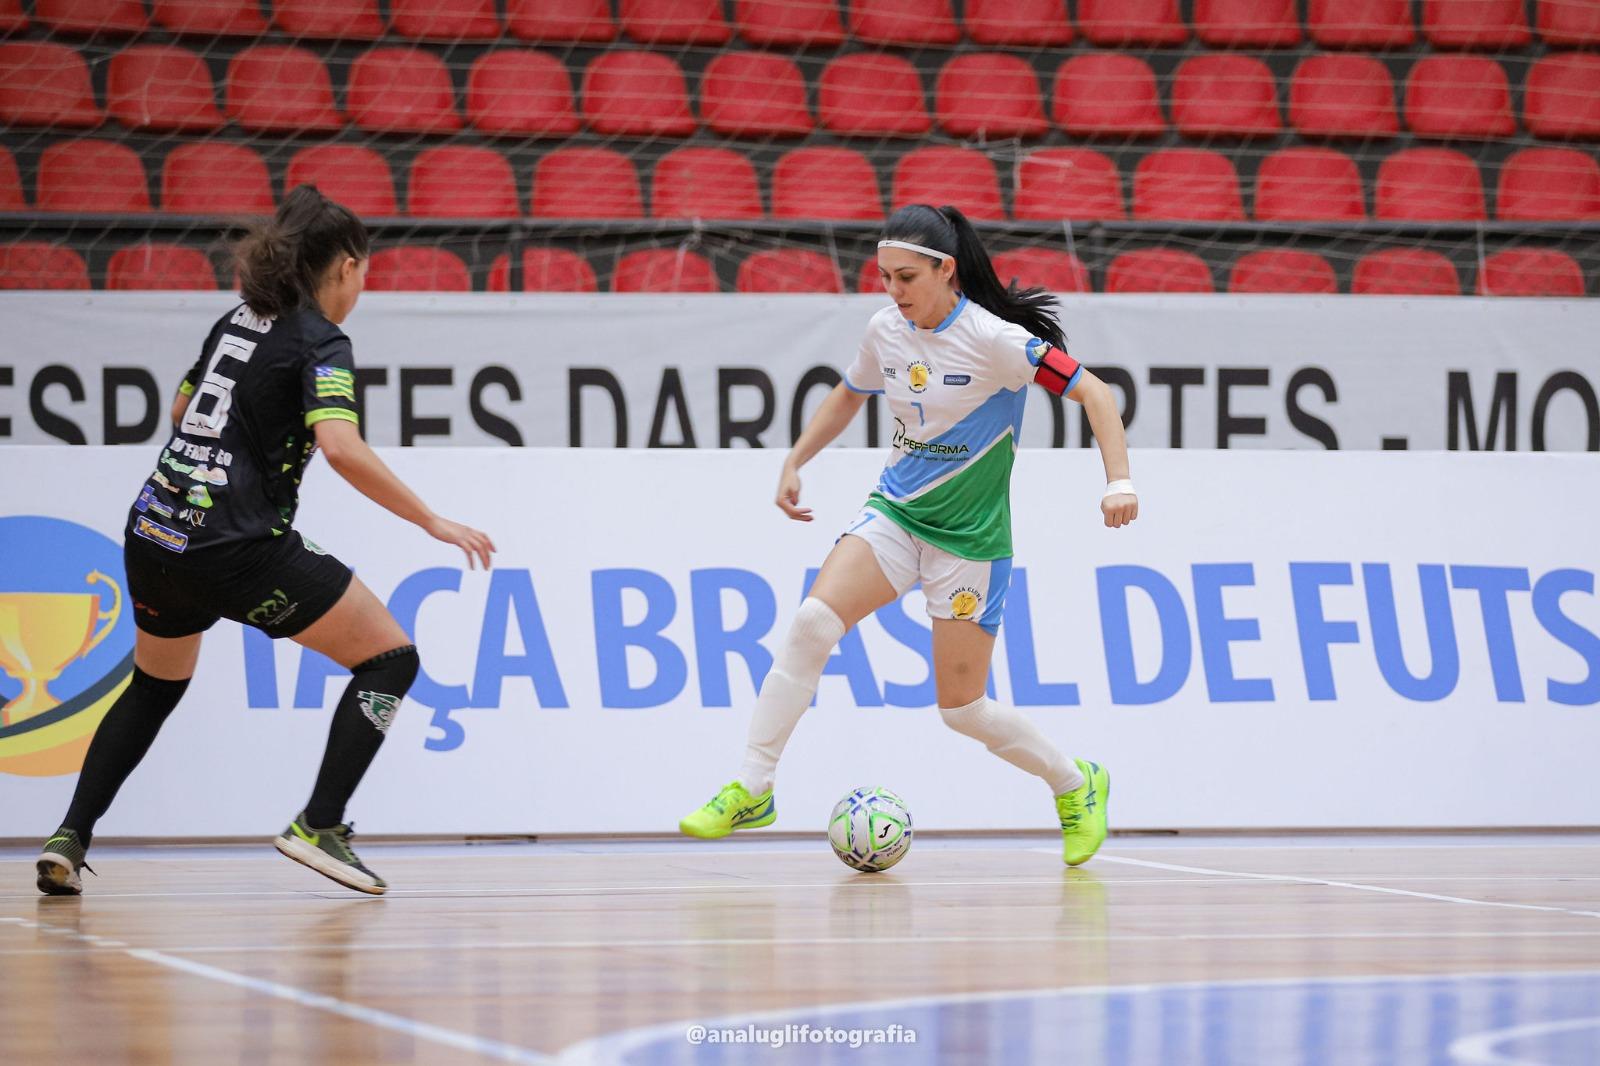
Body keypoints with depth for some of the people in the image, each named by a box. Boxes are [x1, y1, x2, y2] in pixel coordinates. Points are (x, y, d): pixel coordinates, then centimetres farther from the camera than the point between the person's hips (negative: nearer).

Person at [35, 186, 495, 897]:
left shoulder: (238, 320, 14)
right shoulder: (320, 343, -9)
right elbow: (342, 449, -24)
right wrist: (434, 524, -21)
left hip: (151, 535, 8)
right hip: (240, 549, -8)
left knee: (154, 686, 30)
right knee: (390, 657, 2)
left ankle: (68, 840, 18)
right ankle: (319, 825, -8)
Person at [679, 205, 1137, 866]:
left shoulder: (994, 339, -18)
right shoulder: (885, 330, 0)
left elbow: (1094, 394, -16)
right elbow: (849, 396, 21)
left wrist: (1119, 483, -26)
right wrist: (794, 463, 14)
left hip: (969, 537, -4)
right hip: (894, 513, 4)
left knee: (961, 706, -1)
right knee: (813, 621, -21)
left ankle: (1076, 786, 25)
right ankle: (751, 791, -17)